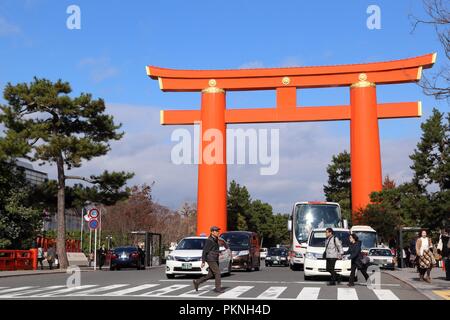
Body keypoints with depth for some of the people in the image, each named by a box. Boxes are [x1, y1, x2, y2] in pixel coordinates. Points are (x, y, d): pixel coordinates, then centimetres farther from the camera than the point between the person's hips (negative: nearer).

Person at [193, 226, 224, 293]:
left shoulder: (216, 240, 13)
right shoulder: (209, 240, -14)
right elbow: (204, 251, -13)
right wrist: (203, 262, -14)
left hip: (215, 260, 9)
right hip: (211, 259, -9)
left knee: (211, 275, 11)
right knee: (217, 273, -8)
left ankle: (197, 282, 20)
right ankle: (218, 288, 0)